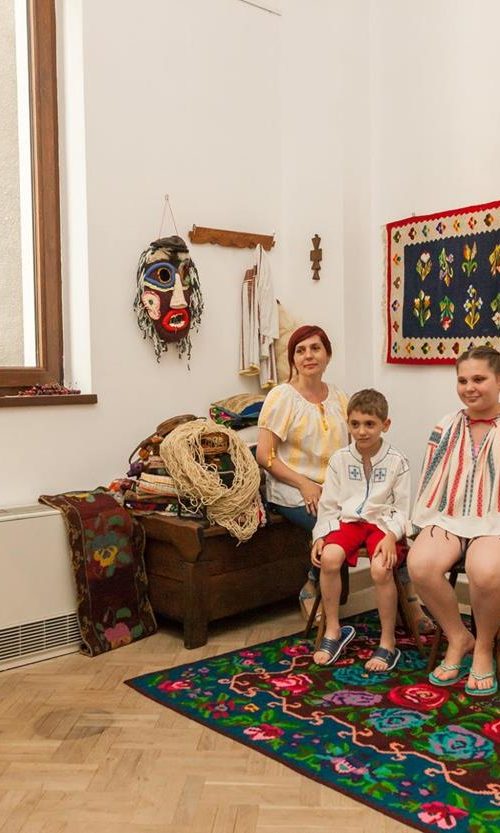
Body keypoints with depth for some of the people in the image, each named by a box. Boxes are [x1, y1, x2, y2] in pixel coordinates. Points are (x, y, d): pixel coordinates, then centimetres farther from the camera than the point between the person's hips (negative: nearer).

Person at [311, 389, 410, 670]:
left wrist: (391, 536, -19)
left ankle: (388, 643, -8)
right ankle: (333, 631, -7)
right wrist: (320, 536, -7)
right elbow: (329, 504, 7)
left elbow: (401, 509, -1)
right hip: (348, 520, 2)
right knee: (329, 557, -28)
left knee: (381, 568, -30)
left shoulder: (397, 461, -2)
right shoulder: (340, 459, 5)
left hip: (383, 522, -2)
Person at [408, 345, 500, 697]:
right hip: (450, 519, 3)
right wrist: (435, 521, -2)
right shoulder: (446, 427, 12)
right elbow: (431, 482, 12)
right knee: (420, 563, -29)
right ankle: (458, 638, -2)